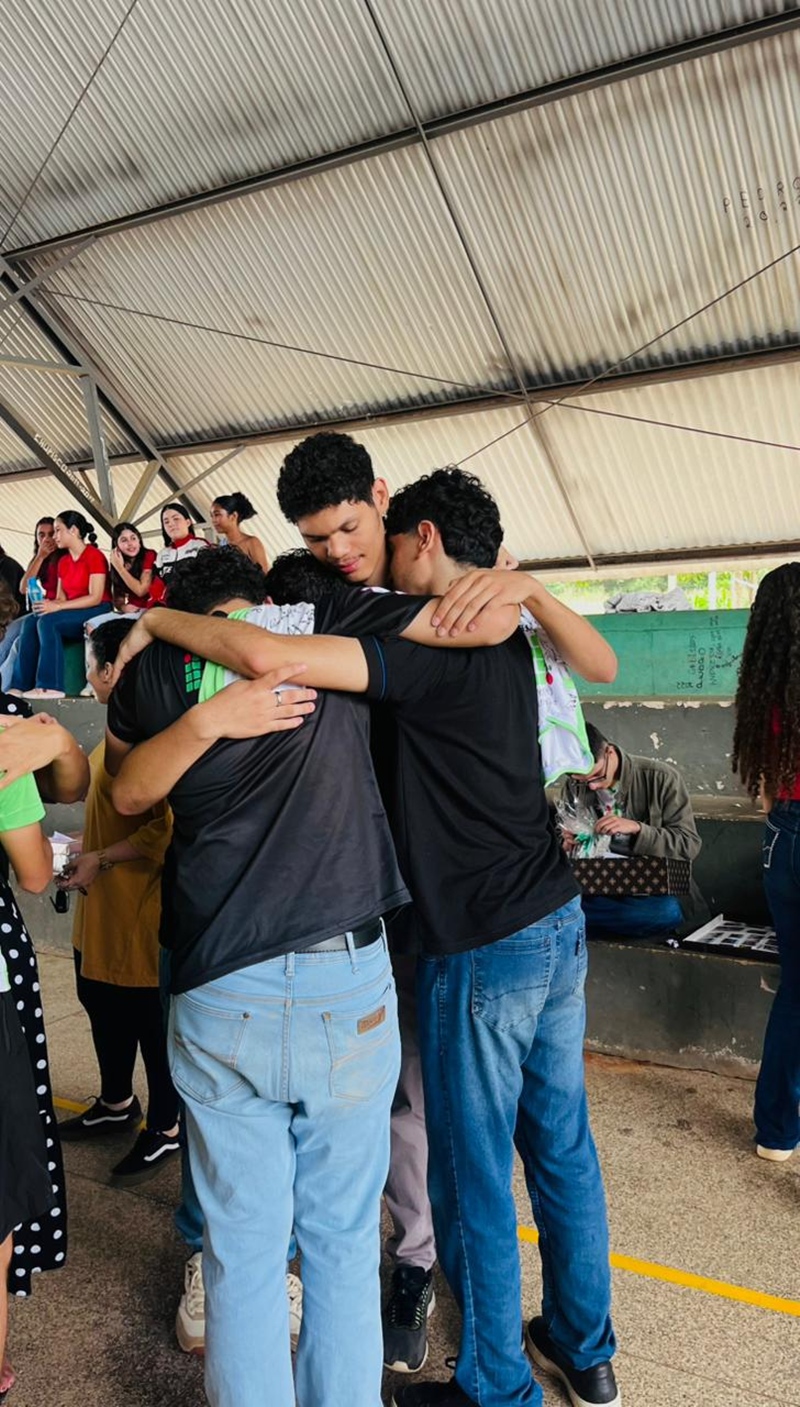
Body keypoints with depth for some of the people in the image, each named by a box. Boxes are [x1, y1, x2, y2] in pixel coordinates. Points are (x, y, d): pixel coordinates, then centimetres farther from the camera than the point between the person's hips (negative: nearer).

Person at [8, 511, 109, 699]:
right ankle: (22, 685, -23)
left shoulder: (94, 556, -10)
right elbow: (61, 598, 12)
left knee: (48, 622, -29)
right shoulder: (63, 561, 14)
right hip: (72, 616, 7)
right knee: (30, 622, -17)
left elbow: (95, 598, -17)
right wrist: (48, 604, -12)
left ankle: (50, 686, -30)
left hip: (96, 613, -7)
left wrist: (57, 607, -23)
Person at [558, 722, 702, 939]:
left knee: (668, 912, -37)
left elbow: (689, 844, -8)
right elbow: (562, 848, 17)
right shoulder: (573, 788, 3)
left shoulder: (661, 778, -7)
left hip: (652, 892, -2)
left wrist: (636, 828, -22)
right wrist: (567, 847, -8)